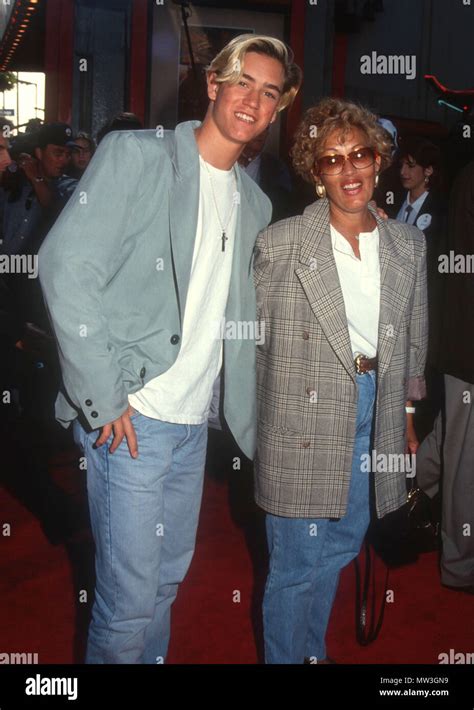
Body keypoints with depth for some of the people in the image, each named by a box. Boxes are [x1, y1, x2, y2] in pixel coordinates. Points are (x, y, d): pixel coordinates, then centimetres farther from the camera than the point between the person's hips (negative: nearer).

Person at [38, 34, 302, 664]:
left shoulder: (255, 204, 13)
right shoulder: (137, 154, -6)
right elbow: (67, 267, -16)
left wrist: (253, 424, 12)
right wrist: (104, 397, -17)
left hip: (194, 421, 7)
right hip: (130, 418, -6)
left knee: (168, 579, 20)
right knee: (129, 596, 1)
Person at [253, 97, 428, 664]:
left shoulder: (408, 245, 4)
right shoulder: (279, 244, -10)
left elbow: (414, 336, 13)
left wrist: (406, 413, 16)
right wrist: (255, 421, -1)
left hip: (375, 419, 5)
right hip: (301, 421, -4)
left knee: (341, 548, 20)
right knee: (296, 564, 6)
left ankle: (315, 650, 43)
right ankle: (283, 656, 30)